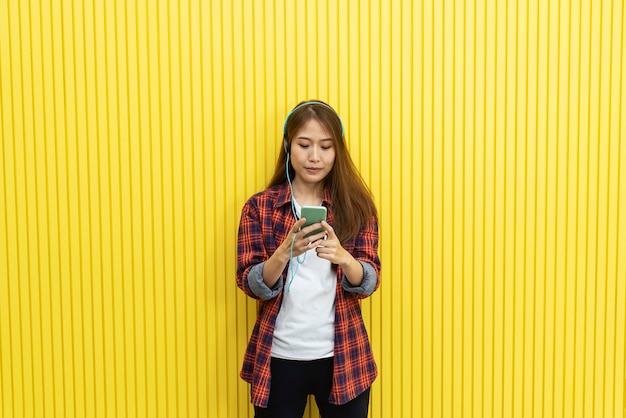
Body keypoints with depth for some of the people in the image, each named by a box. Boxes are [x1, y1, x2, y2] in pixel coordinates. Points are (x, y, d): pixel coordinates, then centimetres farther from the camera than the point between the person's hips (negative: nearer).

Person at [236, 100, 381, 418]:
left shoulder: (356, 205, -1)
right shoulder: (259, 207, -2)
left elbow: (369, 282, -7)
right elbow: (250, 285, -8)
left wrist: (342, 257, -27)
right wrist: (285, 252, -27)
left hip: (343, 357, 1)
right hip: (279, 357, 0)